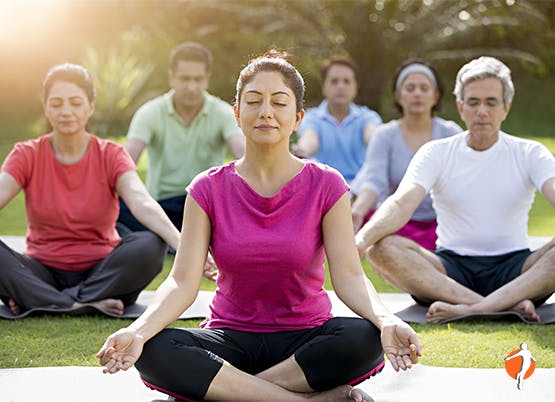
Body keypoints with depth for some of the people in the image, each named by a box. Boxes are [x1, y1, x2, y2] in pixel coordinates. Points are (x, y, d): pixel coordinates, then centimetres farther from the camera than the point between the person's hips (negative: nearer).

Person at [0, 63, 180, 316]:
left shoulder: (111, 155, 0)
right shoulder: (27, 155, 2)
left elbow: (142, 203, -19)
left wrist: (181, 243, -39)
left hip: (102, 273, 0)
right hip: (44, 274, 0)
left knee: (151, 244, -29)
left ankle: (40, 301, -26)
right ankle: (84, 305, -32)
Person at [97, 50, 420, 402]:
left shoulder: (326, 186, -2)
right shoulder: (209, 189, 0)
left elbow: (349, 276, -11)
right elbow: (183, 281, -9)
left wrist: (385, 320, -33)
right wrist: (138, 330, -29)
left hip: (305, 339, -1)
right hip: (231, 338, 1)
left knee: (364, 338, -34)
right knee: (154, 352, -31)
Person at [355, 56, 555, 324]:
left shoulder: (529, 154, 6)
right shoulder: (436, 153, 6)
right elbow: (402, 203, -11)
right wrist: (361, 239, -33)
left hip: (514, 267, 0)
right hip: (451, 267, 1)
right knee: (381, 247, -28)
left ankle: (470, 308, -40)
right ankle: (508, 305, -38)